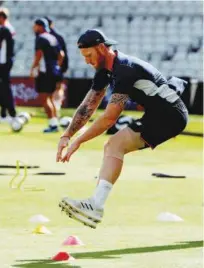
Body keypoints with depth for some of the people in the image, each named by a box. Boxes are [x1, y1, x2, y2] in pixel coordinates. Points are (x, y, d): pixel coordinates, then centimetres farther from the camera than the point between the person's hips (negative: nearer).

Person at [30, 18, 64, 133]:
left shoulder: (41, 38, -10)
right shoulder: (53, 39, 15)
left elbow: (39, 54, -19)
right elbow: (61, 54, 16)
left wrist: (33, 68, -13)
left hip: (44, 72, -9)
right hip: (55, 71, 9)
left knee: (44, 98, -6)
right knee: (50, 98, 17)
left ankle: (53, 124, -12)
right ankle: (55, 122, 16)